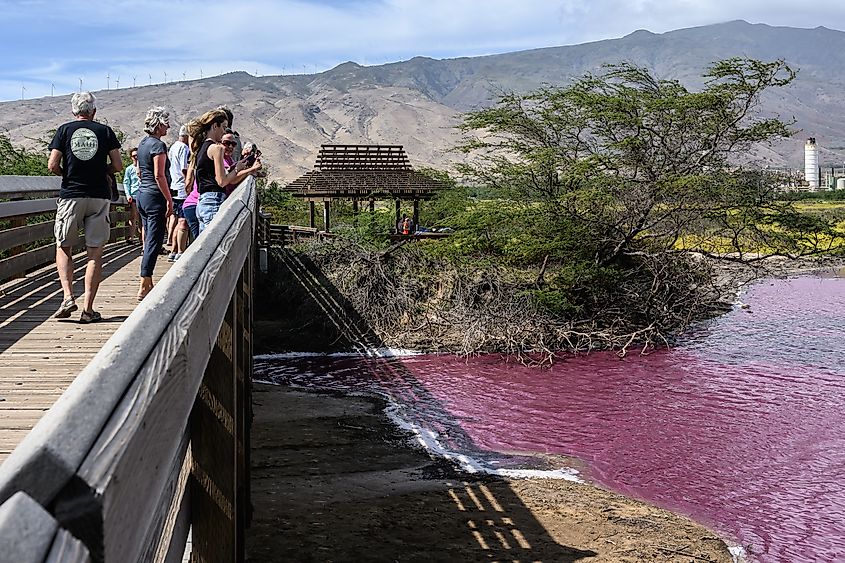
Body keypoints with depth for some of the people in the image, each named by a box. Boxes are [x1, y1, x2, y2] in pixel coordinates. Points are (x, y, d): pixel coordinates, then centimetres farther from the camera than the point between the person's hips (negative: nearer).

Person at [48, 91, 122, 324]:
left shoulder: (64, 130, 3)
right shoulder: (105, 131, 4)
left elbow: (52, 166, -4)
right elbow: (118, 166, 2)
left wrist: (66, 174, 16)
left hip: (71, 196, 0)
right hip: (99, 196, 0)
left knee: (63, 247, 14)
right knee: (95, 253, 3)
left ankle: (68, 297, -4)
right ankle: (88, 308, 0)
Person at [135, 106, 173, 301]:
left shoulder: (143, 143, 13)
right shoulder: (158, 145, -15)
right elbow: (159, 176, -20)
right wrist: (169, 200, -16)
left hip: (142, 194, 9)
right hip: (155, 197, -9)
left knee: (149, 241, 15)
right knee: (153, 243, -6)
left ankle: (148, 285, 20)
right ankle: (143, 288, -7)